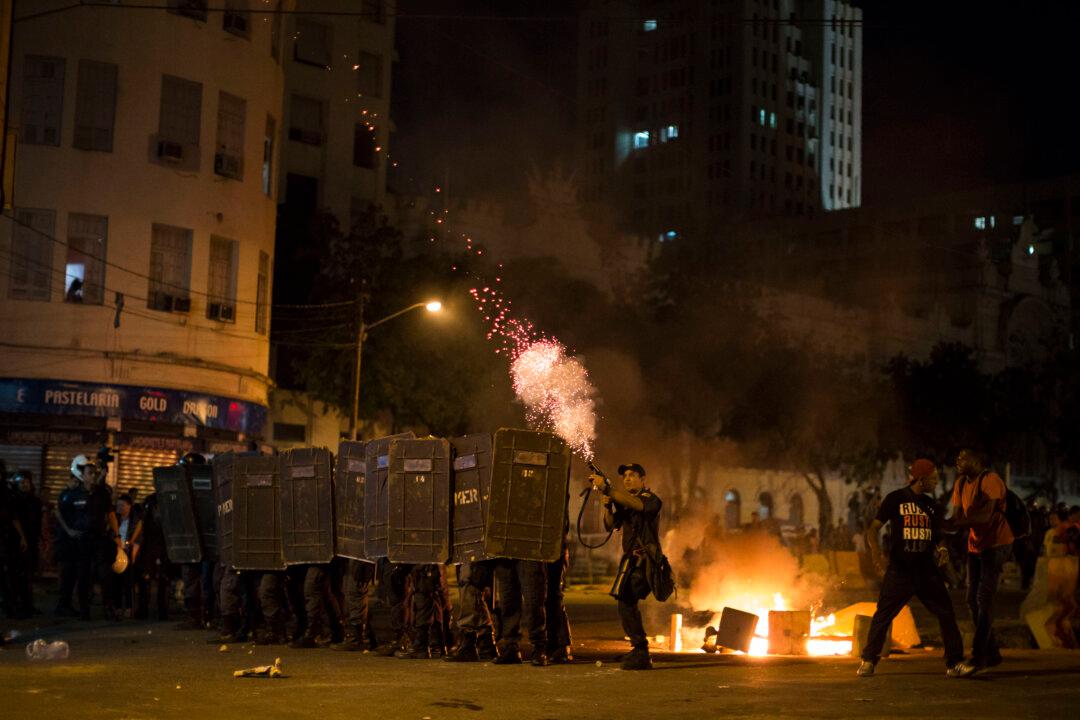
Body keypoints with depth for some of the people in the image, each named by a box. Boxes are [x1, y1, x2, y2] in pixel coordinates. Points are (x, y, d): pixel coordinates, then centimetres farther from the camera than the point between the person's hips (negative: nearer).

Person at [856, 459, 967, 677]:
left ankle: (954, 663, 8)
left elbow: (938, 535, 20)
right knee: (883, 615, -2)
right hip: (899, 570, -4)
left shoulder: (931, 505, 12)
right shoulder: (895, 499, -2)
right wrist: (876, 553, -21)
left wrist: (941, 548, -4)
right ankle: (868, 661, 10)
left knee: (946, 614, -1)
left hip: (927, 571, 4)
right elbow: (873, 528, -4)